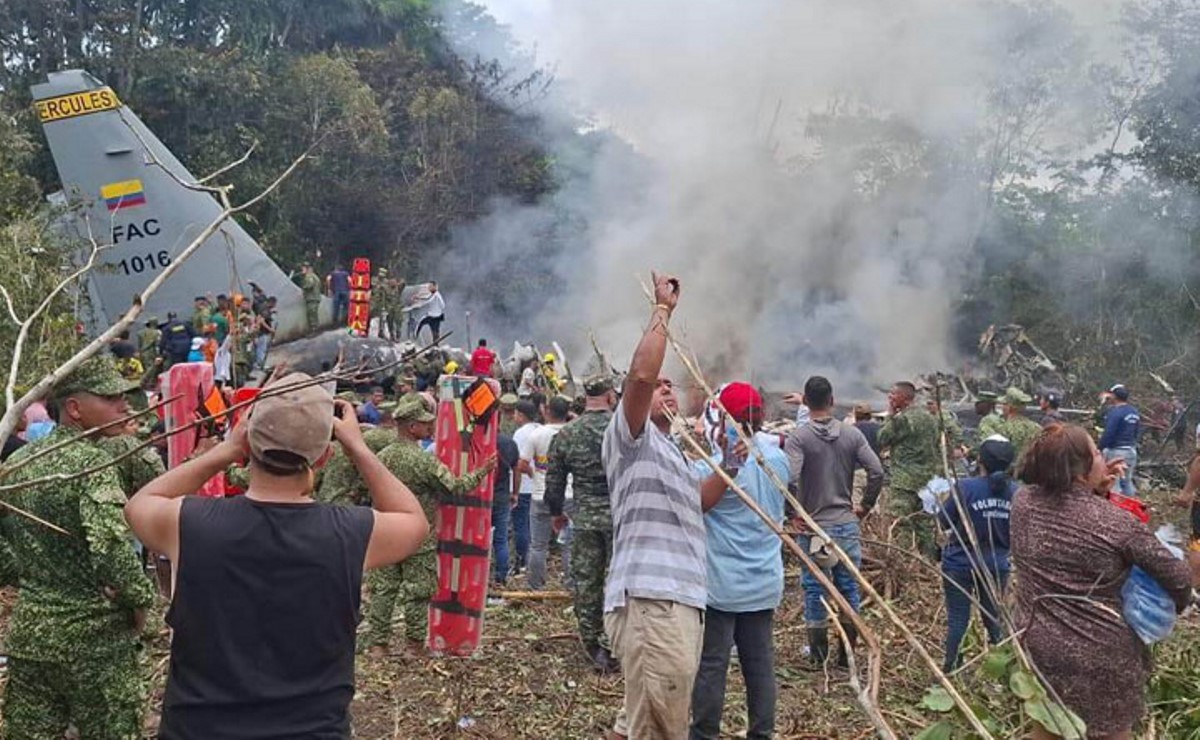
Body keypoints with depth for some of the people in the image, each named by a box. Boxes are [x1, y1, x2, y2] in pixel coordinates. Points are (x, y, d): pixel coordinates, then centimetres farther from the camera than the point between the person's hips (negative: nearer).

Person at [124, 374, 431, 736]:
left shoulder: (188, 524, -17)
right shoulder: (353, 535, -18)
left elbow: (138, 504, 8)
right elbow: (414, 520, 5)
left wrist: (223, 452, 1)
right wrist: (358, 448, 3)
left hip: (195, 729, 1)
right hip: (314, 729, 0)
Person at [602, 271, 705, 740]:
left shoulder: (671, 452, 29)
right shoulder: (629, 439, 0)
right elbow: (640, 374, -16)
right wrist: (663, 310, -9)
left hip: (678, 601, 10)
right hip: (650, 603, -10)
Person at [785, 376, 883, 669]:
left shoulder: (797, 438, -9)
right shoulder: (852, 434, 2)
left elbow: (790, 479, -21)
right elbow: (877, 471, -3)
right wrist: (865, 505, 8)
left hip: (813, 524, -3)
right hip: (847, 523, 3)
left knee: (814, 588, 6)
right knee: (849, 587, 12)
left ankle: (818, 655, 13)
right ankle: (847, 654, 18)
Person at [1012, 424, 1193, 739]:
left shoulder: (1023, 500, -8)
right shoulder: (1117, 522, -20)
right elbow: (1178, 578, -10)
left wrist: (1093, 490, 2)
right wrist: (1172, 607, 11)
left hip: (1037, 649, 4)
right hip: (1102, 659, -4)